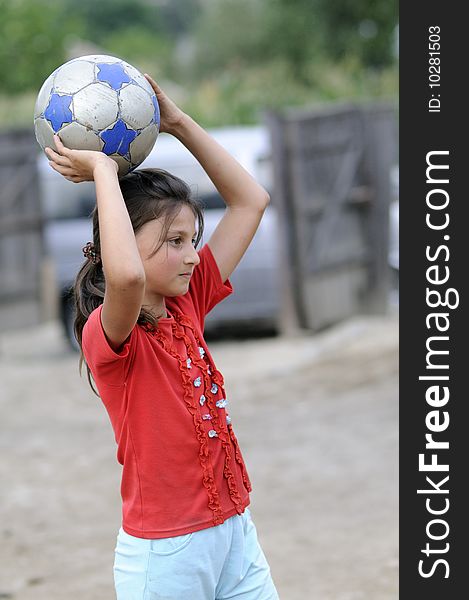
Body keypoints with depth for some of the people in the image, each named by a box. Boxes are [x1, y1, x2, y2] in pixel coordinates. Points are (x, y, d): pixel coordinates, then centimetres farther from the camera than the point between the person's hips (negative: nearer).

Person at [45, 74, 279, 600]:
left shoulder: (188, 306, 7)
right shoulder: (107, 333, -14)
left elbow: (250, 201, 12)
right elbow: (126, 276, -40)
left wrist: (179, 124, 4)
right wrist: (103, 171, -27)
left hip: (234, 531, 7)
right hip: (165, 553, -7)